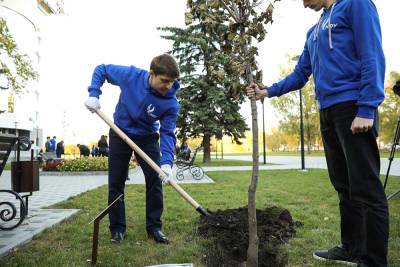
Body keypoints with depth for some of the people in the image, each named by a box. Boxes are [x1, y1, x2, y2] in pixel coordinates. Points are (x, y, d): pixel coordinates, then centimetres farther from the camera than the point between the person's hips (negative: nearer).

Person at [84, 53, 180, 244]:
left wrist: (167, 162, -38)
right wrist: (93, 94, -21)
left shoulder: (171, 104, -26)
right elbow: (101, 69, -8)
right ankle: (117, 228, 15)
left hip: (147, 138, 0)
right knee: (116, 183, 3)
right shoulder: (131, 75, -25)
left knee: (155, 181, -3)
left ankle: (154, 227, 11)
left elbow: (167, 133, -24)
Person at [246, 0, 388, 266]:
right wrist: (267, 92, 13)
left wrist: (367, 110, -18)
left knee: (365, 187, -6)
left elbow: (373, 57, -10)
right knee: (344, 185, 11)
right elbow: (300, 75, 25)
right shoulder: (314, 31, 23)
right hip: (328, 112, 8)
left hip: (353, 107, -8)